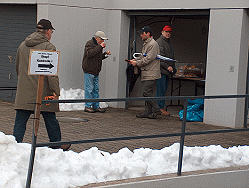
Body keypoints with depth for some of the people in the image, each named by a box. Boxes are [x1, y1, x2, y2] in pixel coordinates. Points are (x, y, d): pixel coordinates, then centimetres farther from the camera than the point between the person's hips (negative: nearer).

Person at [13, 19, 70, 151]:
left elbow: (17, 68, 22)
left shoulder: (22, 46, 12)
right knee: (50, 119, 10)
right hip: (43, 92, -4)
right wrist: (55, 91, -14)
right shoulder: (48, 47, -8)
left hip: (24, 93, 5)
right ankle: (57, 145, 22)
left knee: (20, 121, 4)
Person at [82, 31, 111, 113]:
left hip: (96, 71, 9)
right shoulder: (89, 44, -7)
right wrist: (100, 47, -24)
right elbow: (89, 53, -25)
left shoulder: (98, 45, 20)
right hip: (89, 70, -9)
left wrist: (105, 54, 8)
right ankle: (88, 106, -1)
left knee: (96, 89, 9)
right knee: (89, 89, -6)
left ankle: (96, 106, 12)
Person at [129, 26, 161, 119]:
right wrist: (135, 60, 9)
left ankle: (156, 110, -2)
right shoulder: (146, 43, 19)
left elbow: (149, 58, -20)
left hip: (151, 74, -10)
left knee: (146, 92, -12)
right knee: (147, 93, 9)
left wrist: (137, 63, -13)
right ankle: (147, 112, 12)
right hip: (146, 73, 10)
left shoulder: (153, 44, -13)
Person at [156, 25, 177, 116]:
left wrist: (173, 68, 21)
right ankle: (160, 108, -5)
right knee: (161, 90, -8)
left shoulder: (168, 43, 23)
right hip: (161, 70, -9)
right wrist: (167, 66, -20)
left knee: (163, 90, 9)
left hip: (167, 71, 9)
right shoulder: (159, 42, -8)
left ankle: (157, 108, 12)